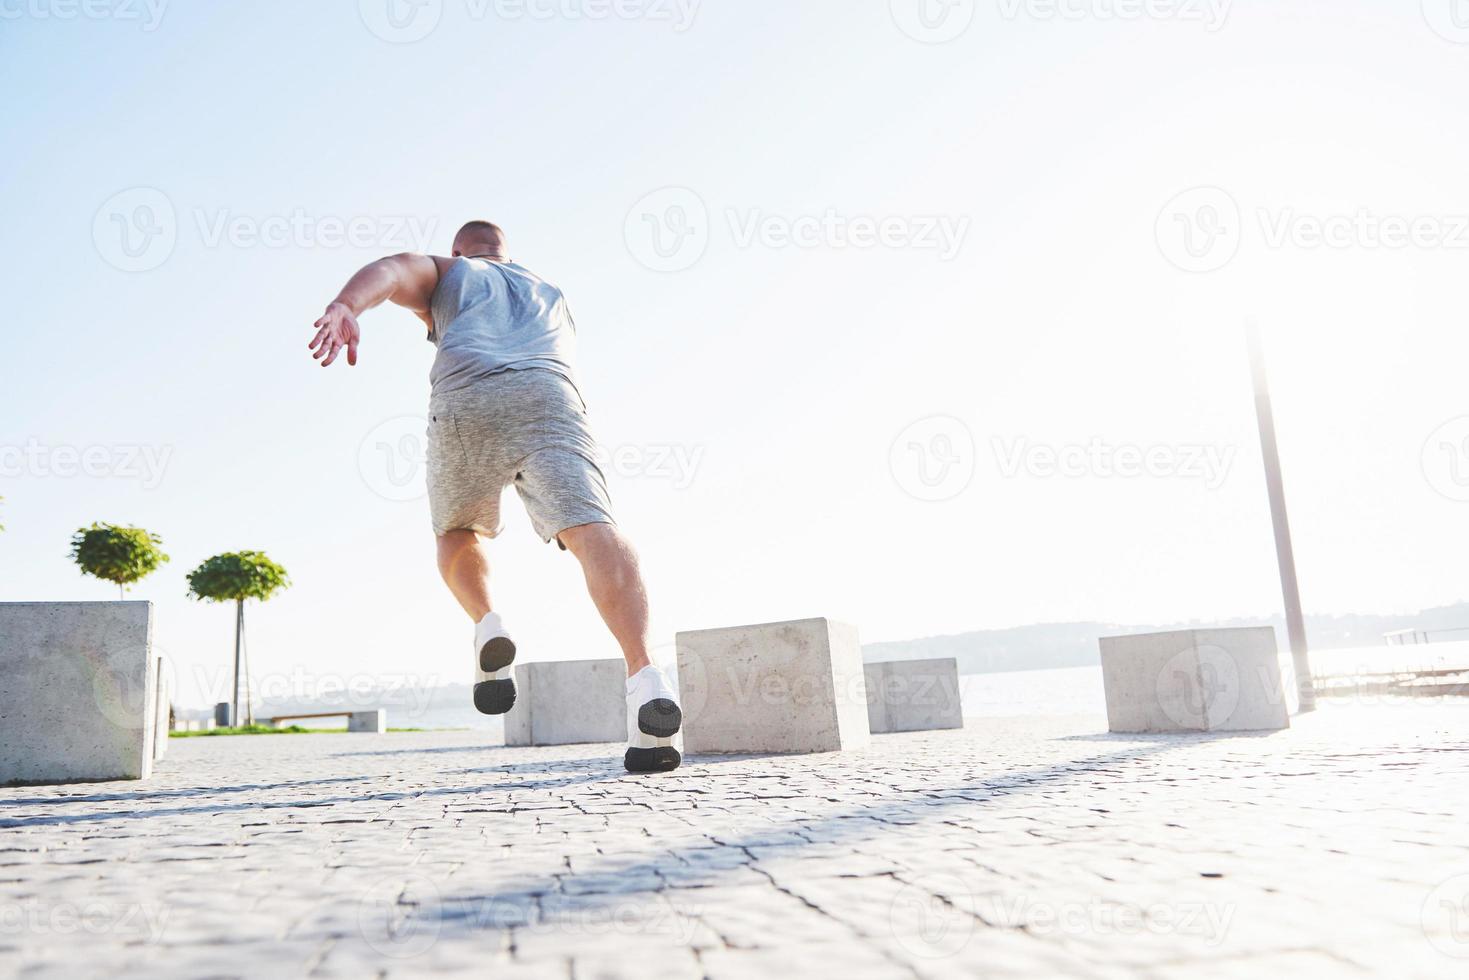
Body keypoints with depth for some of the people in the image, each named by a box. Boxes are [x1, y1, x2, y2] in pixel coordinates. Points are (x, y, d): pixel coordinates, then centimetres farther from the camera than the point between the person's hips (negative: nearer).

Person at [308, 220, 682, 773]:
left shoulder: (445, 274, 32)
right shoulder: (552, 296, 43)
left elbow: (390, 271, 9)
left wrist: (344, 308, -11)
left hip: (465, 402, 0)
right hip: (549, 398, 1)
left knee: (459, 534, 24)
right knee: (592, 530, -20)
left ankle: (488, 628, -3)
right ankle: (645, 679, -42)